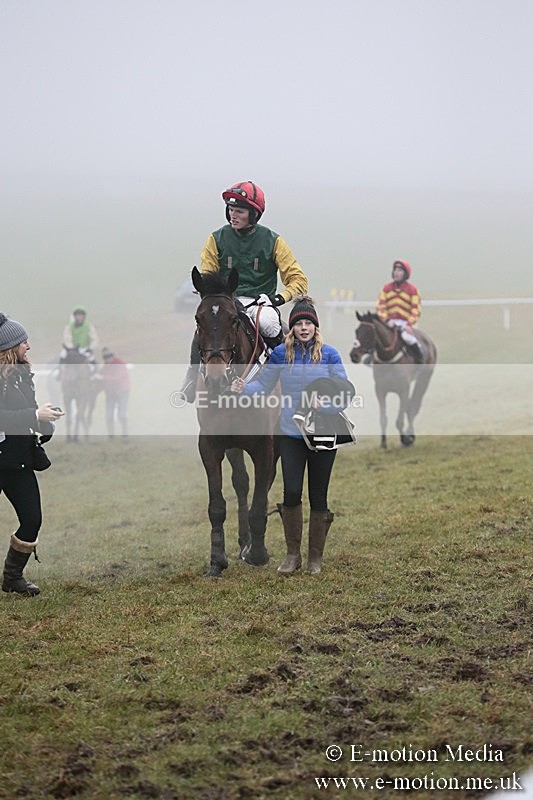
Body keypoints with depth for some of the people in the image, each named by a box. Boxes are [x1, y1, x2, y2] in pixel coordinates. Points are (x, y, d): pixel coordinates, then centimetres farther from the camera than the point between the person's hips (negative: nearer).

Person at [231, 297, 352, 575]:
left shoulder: (329, 355, -4)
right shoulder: (280, 354, 1)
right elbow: (263, 386, 4)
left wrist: (324, 404, -22)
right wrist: (244, 388, -16)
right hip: (291, 435, 1)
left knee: (318, 496, 6)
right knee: (291, 493, -5)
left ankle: (316, 556, 20)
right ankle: (292, 554, 11)